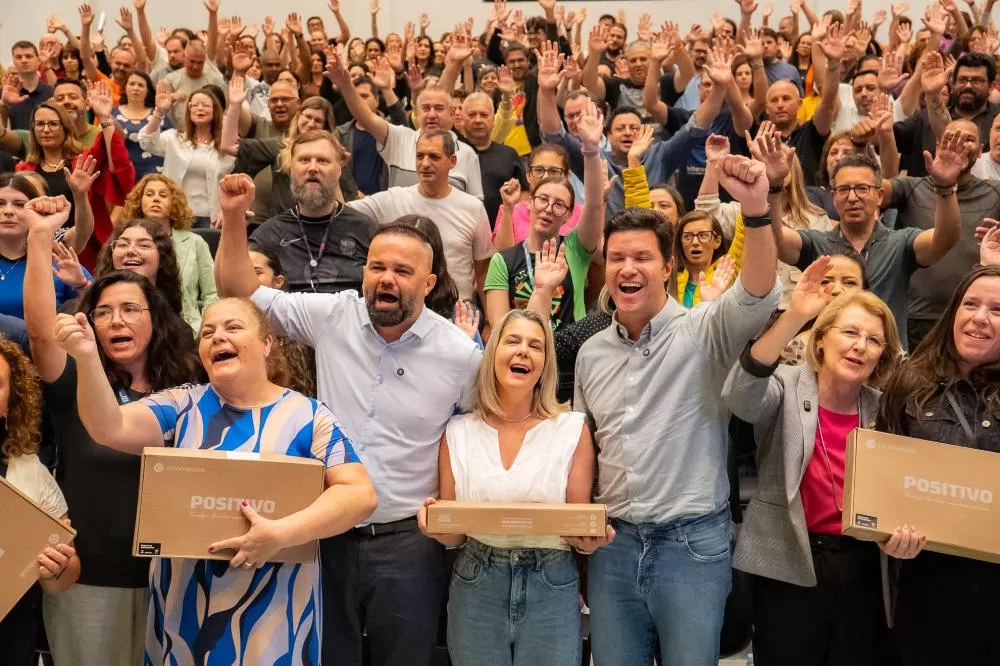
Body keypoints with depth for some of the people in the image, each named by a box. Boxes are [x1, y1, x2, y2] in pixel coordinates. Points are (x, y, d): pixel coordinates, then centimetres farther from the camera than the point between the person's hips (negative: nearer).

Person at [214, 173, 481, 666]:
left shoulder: (461, 354, -6)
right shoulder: (331, 317, -1)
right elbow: (241, 292, 3)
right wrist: (234, 217, -8)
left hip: (406, 542, -2)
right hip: (327, 533, 2)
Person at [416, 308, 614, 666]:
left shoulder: (572, 428, -4)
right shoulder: (458, 432, 1)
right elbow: (452, 535, 4)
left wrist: (590, 538, -22)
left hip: (552, 590, -1)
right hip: (475, 590, 1)